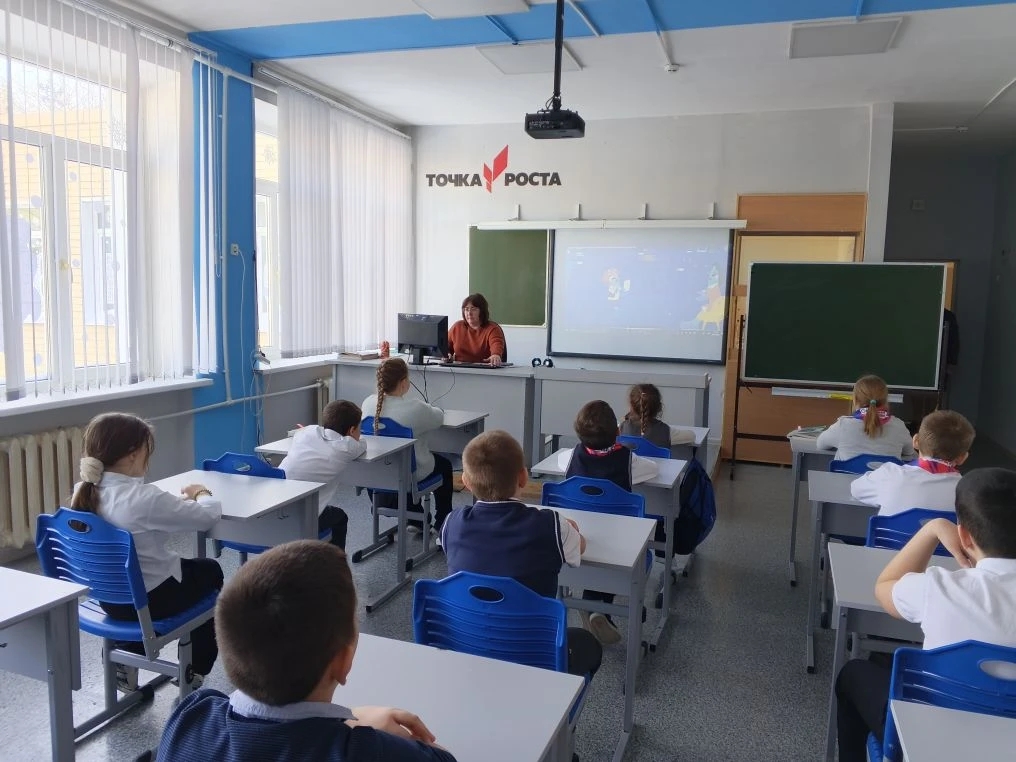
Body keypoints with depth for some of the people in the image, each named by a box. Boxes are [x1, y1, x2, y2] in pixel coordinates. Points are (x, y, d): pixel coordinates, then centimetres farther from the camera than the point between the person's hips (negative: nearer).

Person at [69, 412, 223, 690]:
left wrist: (181, 499, 6)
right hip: (151, 599, -7)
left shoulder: (83, 492, -7)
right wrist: (202, 494, 0)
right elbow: (208, 516, -21)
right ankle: (196, 670, 33)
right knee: (210, 570, 22)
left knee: (192, 565, 32)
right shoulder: (145, 498, -30)